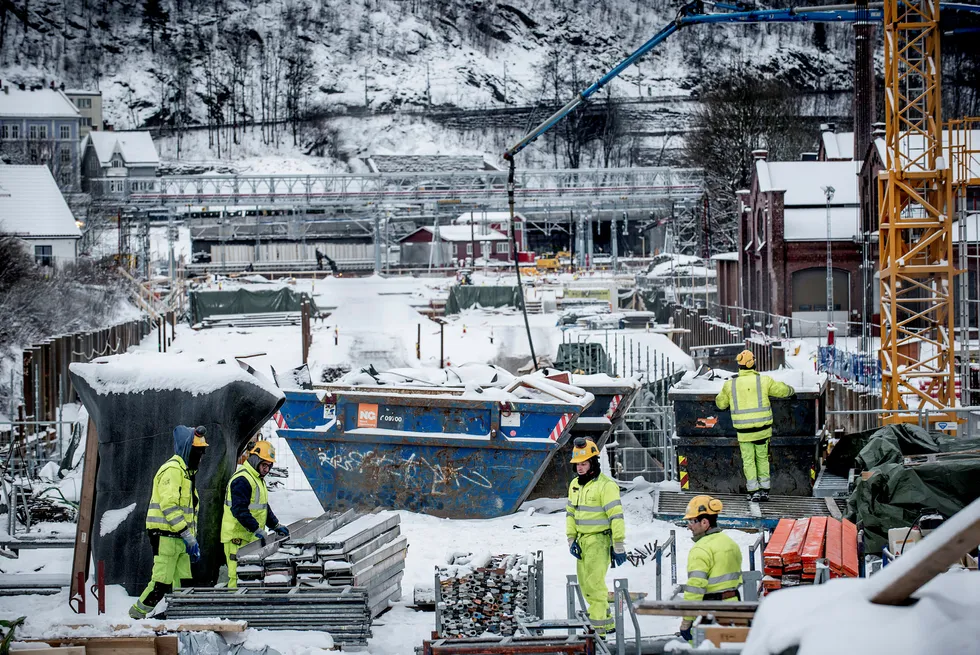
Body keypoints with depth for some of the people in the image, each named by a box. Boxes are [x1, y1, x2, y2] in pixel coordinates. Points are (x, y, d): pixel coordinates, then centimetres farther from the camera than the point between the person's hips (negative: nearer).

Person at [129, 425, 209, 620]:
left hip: (179, 538, 10)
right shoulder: (172, 470, -11)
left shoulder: (186, 472, 22)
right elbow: (169, 505, -21)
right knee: (162, 582, -12)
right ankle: (137, 615, 0)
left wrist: (192, 538, 20)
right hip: (166, 536, -10)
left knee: (181, 583, 5)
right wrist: (188, 535, -21)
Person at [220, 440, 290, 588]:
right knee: (238, 577, -12)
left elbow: (264, 507, 30)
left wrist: (276, 526, 22)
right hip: (238, 538, -10)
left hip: (251, 538, 10)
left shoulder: (258, 479, 20)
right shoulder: (242, 480, -15)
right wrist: (257, 529, -26)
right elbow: (240, 510, -24)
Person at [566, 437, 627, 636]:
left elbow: (616, 516, -16)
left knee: (594, 583, -12)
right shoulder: (575, 485, 11)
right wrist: (571, 540, 9)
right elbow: (570, 513, 18)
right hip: (582, 540, 8)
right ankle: (606, 621, 23)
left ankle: (600, 627, -7)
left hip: (599, 540, -8)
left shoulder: (606, 485, -14)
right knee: (585, 583, 11)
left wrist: (619, 546, -17)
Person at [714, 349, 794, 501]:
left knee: (748, 461, 10)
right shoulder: (763, 381, -6)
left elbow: (721, 403, 10)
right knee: (762, 458, 16)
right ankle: (765, 490, 17)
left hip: (743, 431, 0)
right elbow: (782, 390, 7)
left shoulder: (730, 384, -4)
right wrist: (791, 390, 31)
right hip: (762, 429, 0)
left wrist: (718, 397, 34)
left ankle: (754, 492, 6)